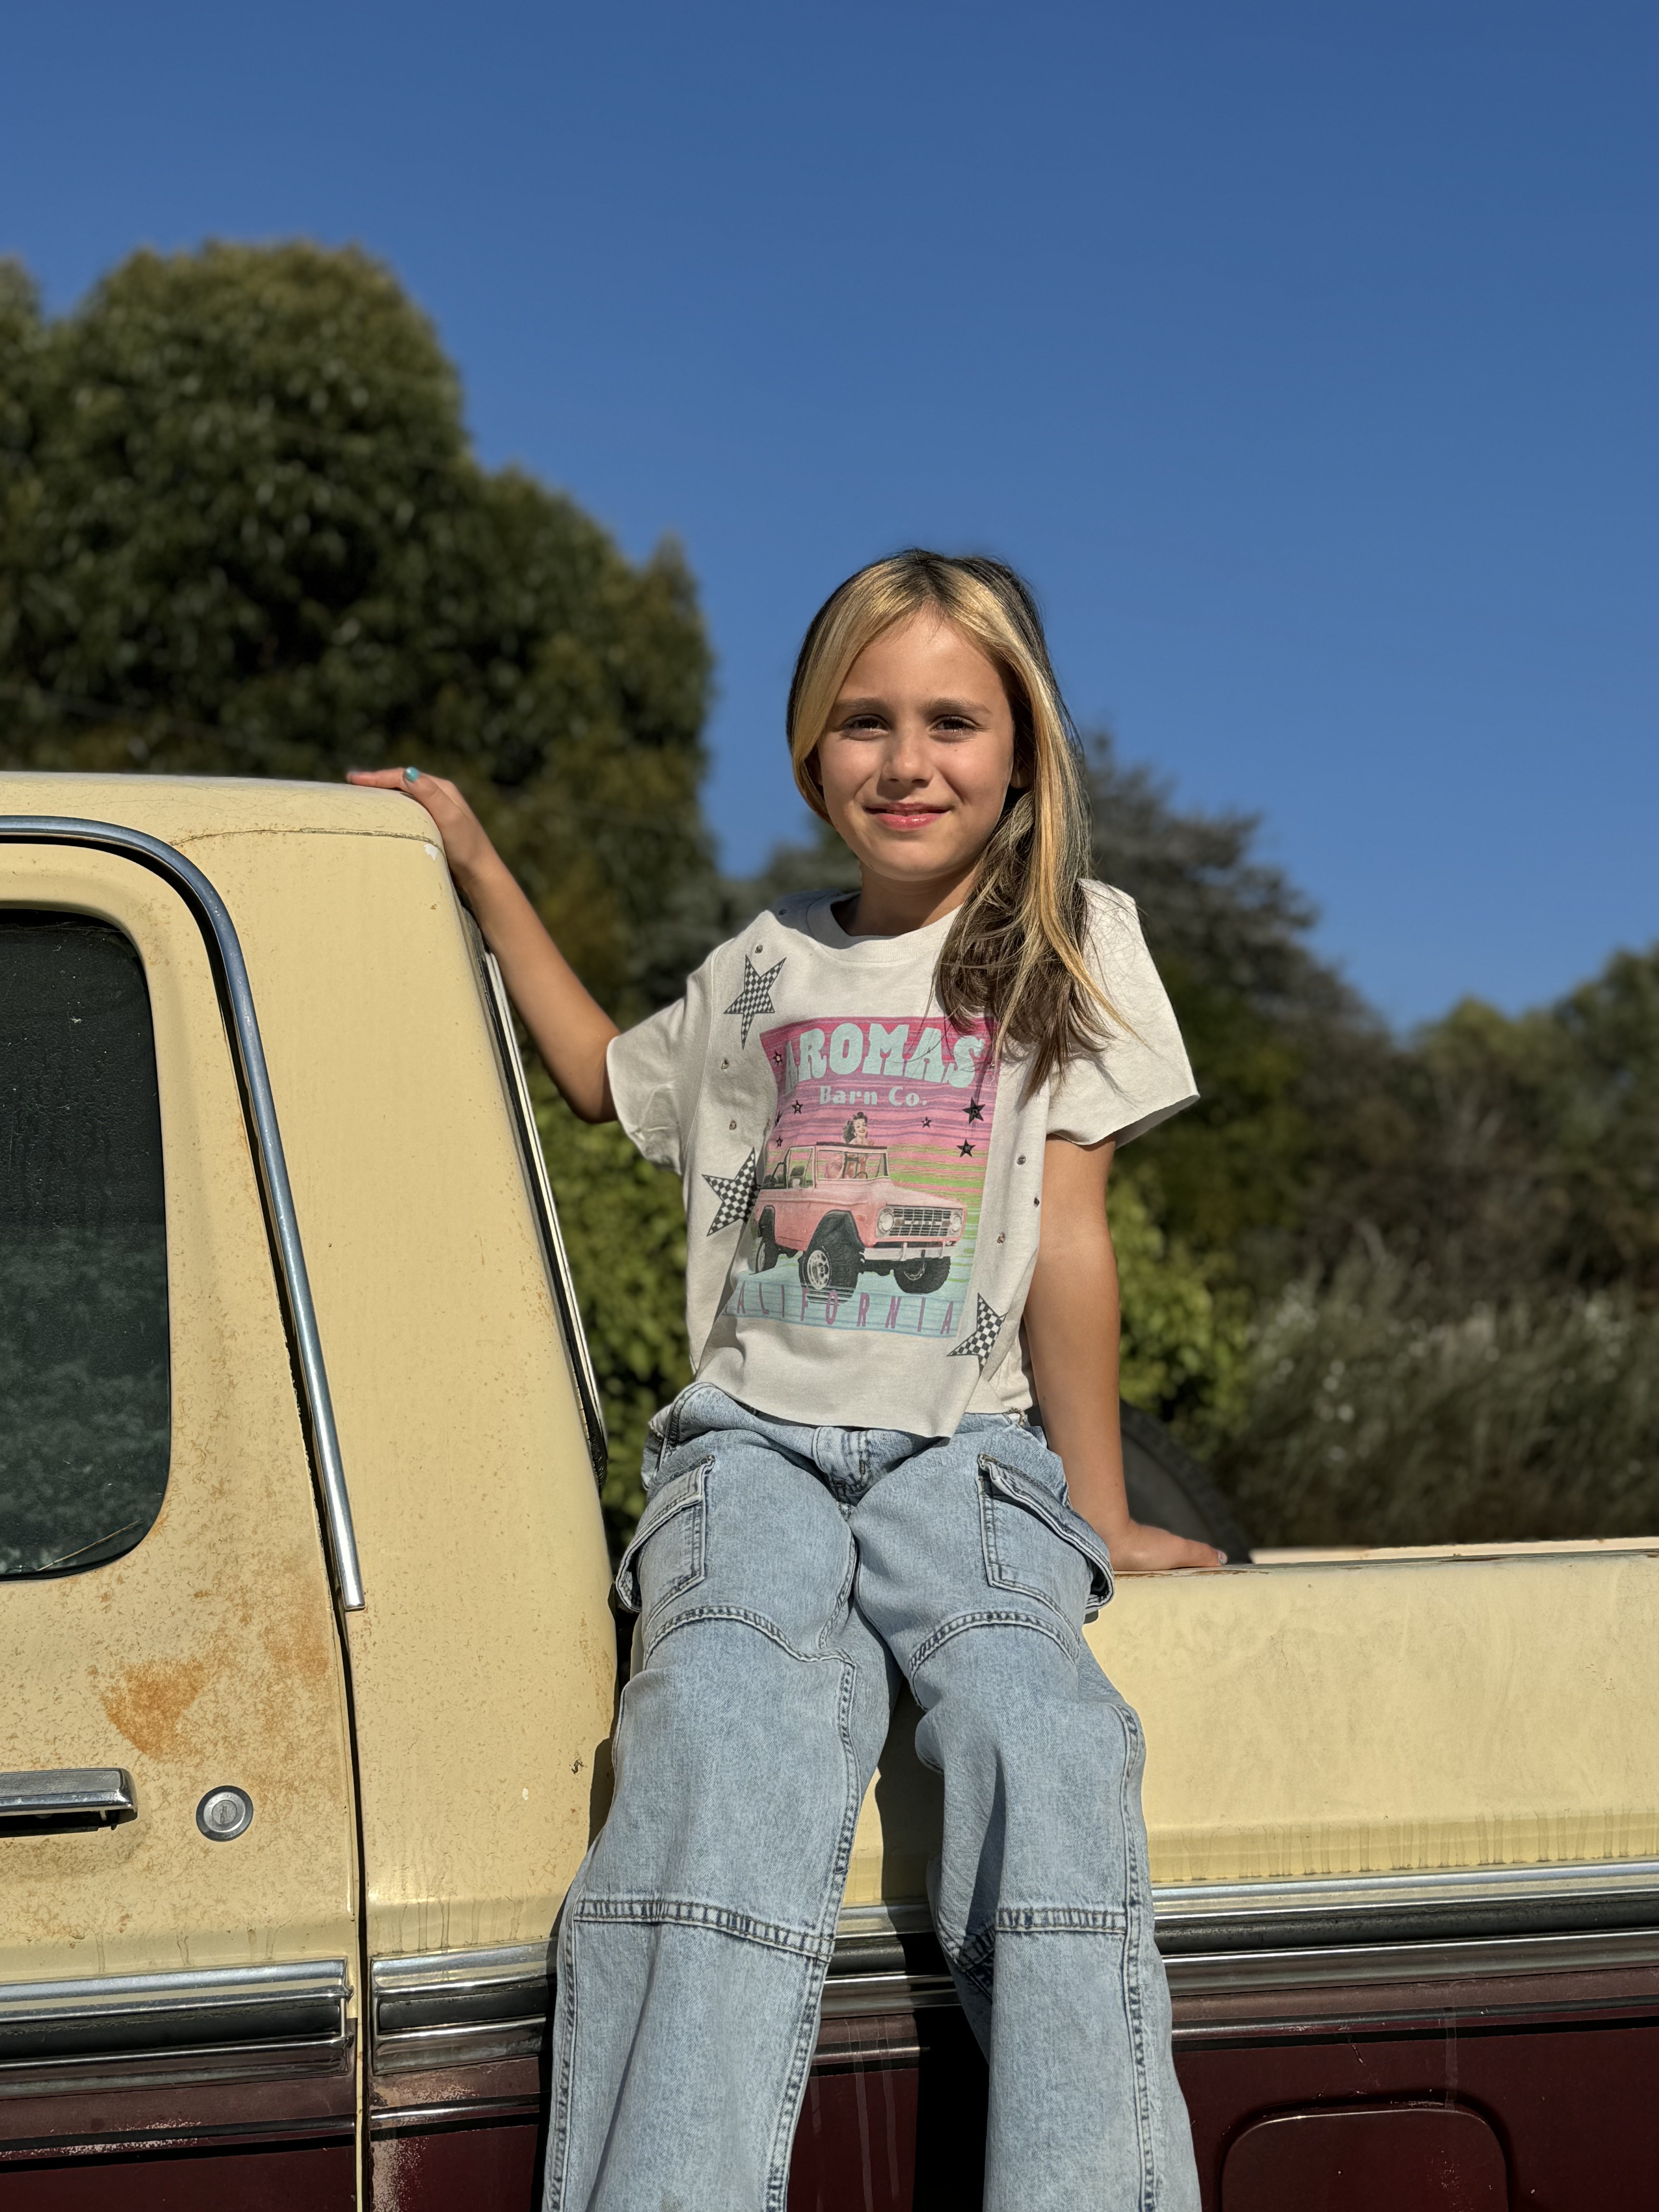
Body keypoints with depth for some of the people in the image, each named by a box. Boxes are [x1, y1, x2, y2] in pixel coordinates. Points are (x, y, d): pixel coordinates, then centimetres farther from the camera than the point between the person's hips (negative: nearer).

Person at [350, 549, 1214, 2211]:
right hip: (756, 1440, 1)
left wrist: (1097, 1514, 3)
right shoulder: (767, 966, 23)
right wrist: (480, 872, 39)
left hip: (969, 1451, -1)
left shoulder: (1073, 943, 14)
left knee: (1037, 1732, -35)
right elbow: (606, 1077, 42)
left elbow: (1067, 1235, 8)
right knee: (734, 1717, -33)